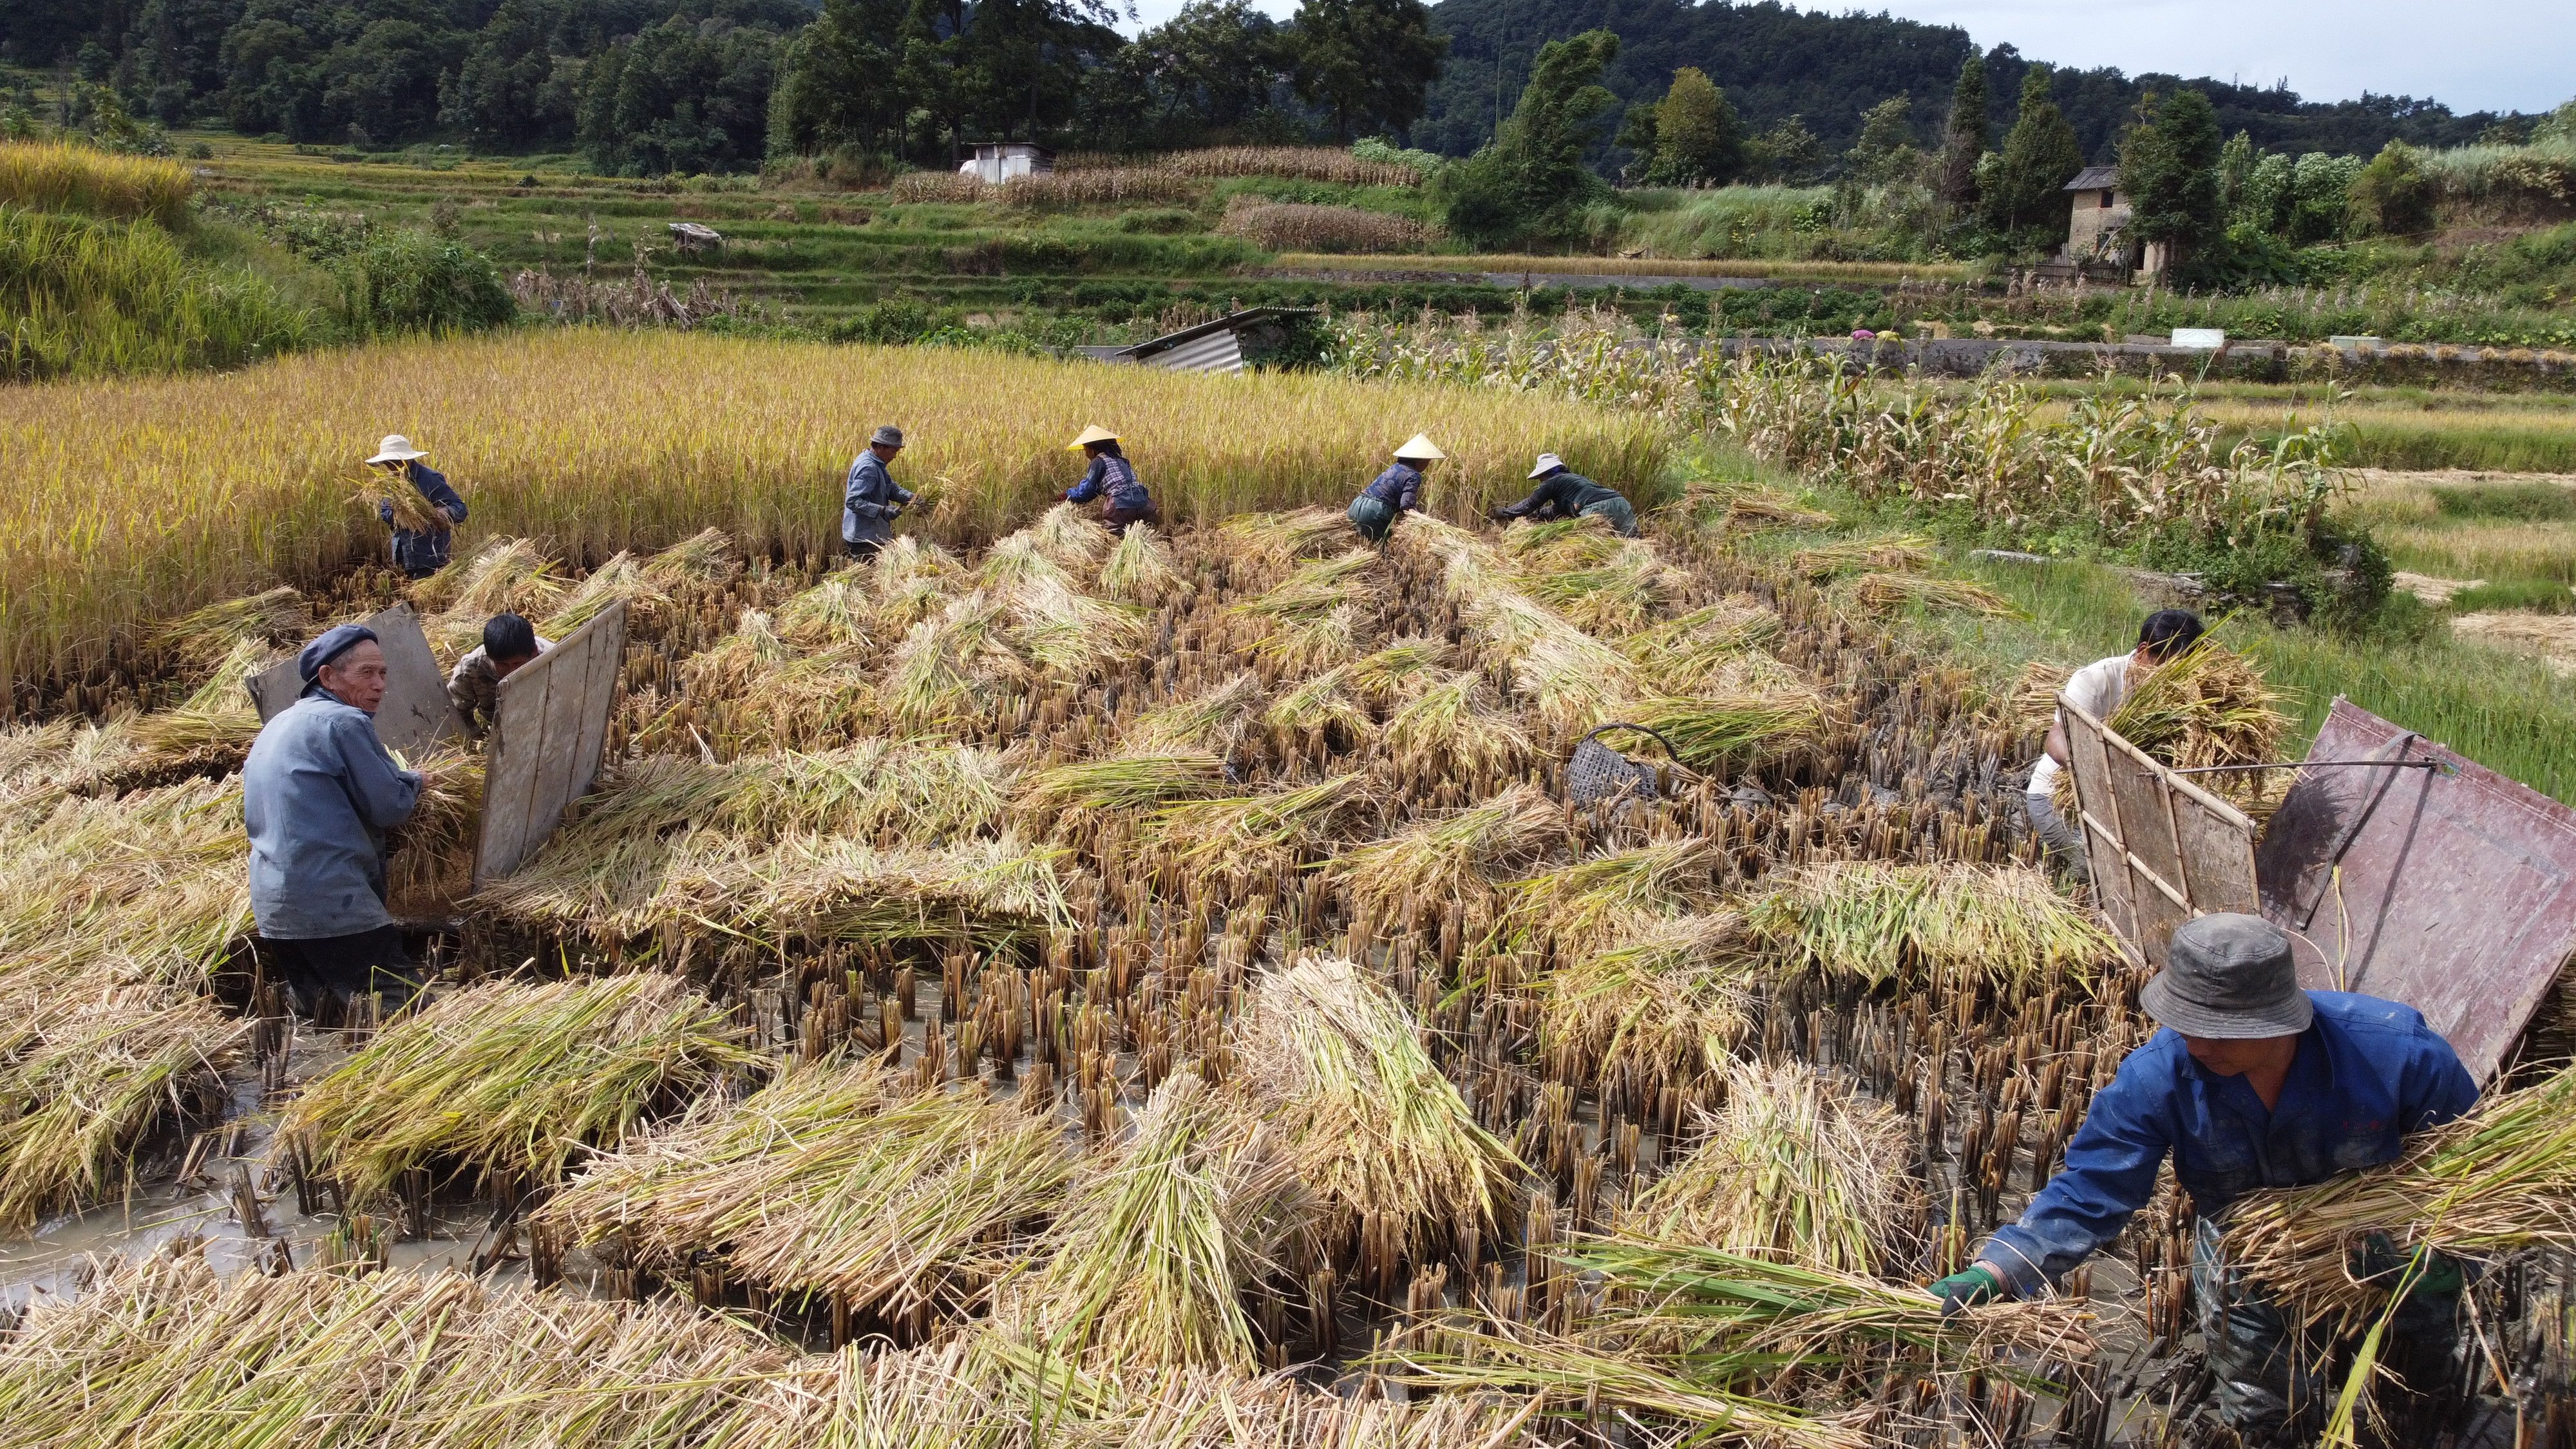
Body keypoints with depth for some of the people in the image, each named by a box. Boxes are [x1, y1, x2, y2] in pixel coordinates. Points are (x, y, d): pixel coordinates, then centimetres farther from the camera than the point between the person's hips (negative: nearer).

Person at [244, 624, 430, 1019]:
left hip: (269, 908, 9)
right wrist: (413, 782, 14)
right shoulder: (345, 722, -8)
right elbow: (390, 807, -10)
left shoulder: (274, 729, 21)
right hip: (332, 906, -9)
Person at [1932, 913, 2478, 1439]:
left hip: (2388, 1243, 0)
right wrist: (1992, 1274, -46)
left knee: (2423, 1377, 24)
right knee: (2264, 1417, 17)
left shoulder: (2393, 1049, -37)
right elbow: (2090, 1193, -33)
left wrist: (2441, 1245, -32)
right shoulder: (2159, 1077, -35)